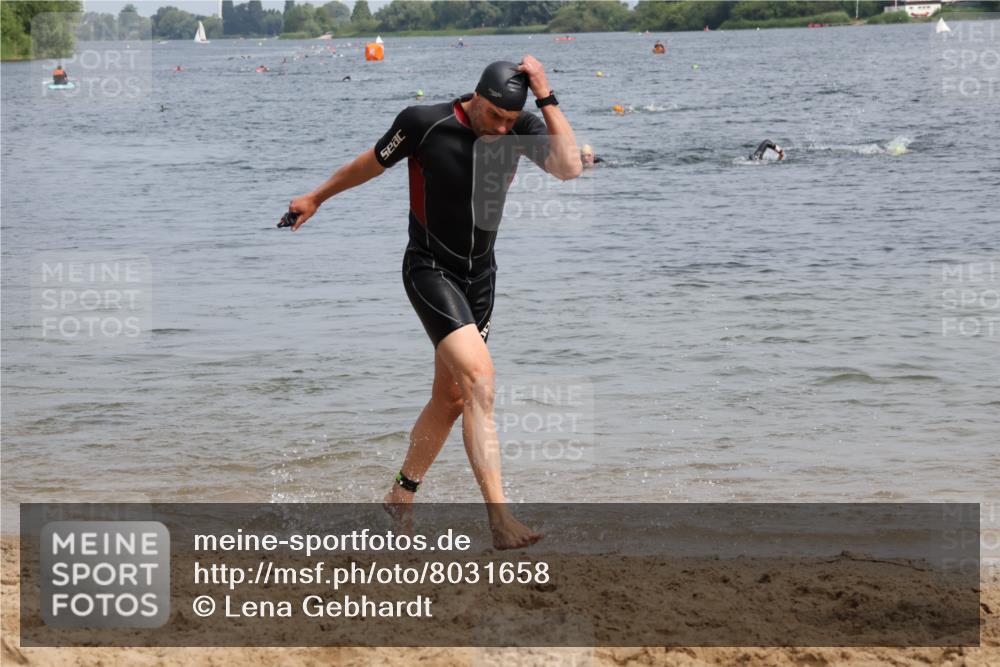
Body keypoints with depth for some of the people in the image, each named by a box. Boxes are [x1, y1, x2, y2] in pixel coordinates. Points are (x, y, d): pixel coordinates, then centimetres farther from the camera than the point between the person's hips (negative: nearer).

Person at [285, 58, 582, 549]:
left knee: (452, 397, 10)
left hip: (480, 274, 6)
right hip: (430, 270, -5)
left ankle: (400, 497, 31)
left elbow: (569, 168, -22)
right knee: (479, 377, -23)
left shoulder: (522, 129, -6)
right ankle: (500, 519, -29)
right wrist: (316, 198, 16)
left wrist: (546, 98, -23)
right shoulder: (423, 123, -15)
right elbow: (372, 163, 2)